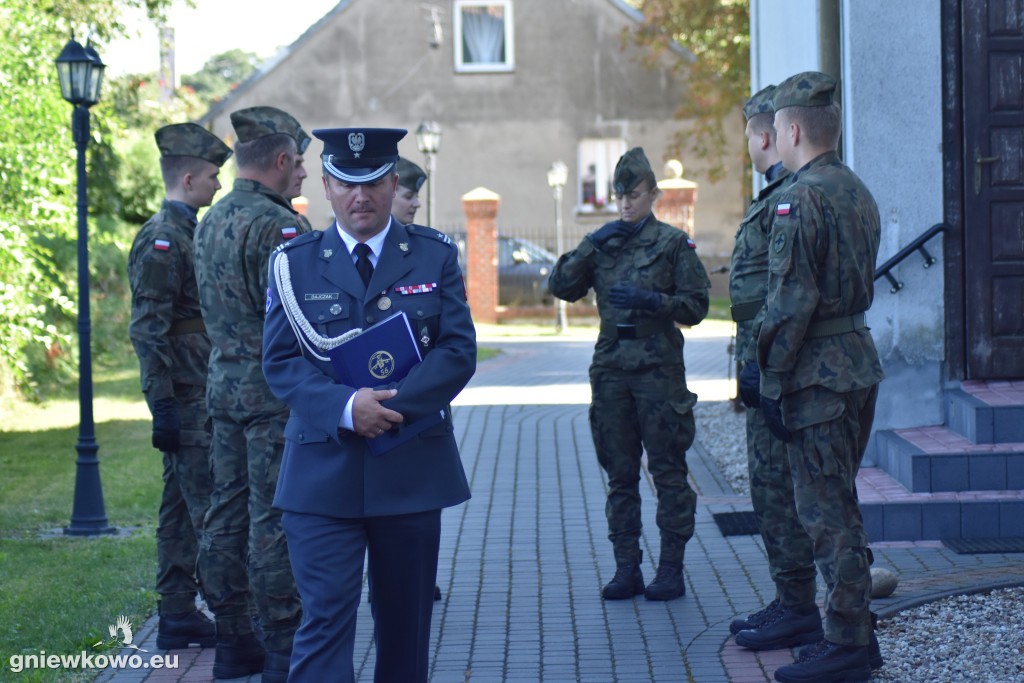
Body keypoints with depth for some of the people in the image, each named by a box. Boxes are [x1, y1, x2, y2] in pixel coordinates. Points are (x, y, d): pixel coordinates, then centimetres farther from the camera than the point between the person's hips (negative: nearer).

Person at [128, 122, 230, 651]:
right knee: (209, 507, -7)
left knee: (183, 504, 12)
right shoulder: (161, 239, -14)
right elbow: (147, 330, -19)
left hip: (201, 393, 10)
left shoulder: (188, 233, 16)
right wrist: (163, 405, -22)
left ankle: (177, 616, 17)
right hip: (185, 397, -10)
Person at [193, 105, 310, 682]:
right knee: (276, 521, -4)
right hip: (275, 391, -9)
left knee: (228, 514, 11)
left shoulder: (211, 222, 12)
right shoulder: (277, 225, -16)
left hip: (225, 386, 9)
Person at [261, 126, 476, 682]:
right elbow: (280, 362, -3)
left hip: (412, 468, 2)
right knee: (325, 615, -8)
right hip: (323, 469, -1)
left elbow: (458, 351, -2)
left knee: (406, 617, 12)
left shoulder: (435, 256, 6)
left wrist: (394, 405, -17)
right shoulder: (294, 262, 4)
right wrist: (346, 407, -21)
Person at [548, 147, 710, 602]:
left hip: (659, 368, -4)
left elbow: (696, 305, -1)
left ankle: (671, 569, 5)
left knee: (668, 470, -1)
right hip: (611, 368, 4)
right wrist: (591, 245, -6)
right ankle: (627, 569, 12)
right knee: (620, 474, 7)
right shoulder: (603, 244, 12)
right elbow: (560, 287, 4)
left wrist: (652, 301, -16)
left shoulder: (672, 242, 1)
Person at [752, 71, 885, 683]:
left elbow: (792, 301, -20)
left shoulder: (802, 198, -16)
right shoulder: (858, 191, 13)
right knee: (842, 504, 17)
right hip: (861, 360, 9)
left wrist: (772, 380, -14)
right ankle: (858, 630, 23)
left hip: (819, 373, -9)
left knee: (827, 511, -4)